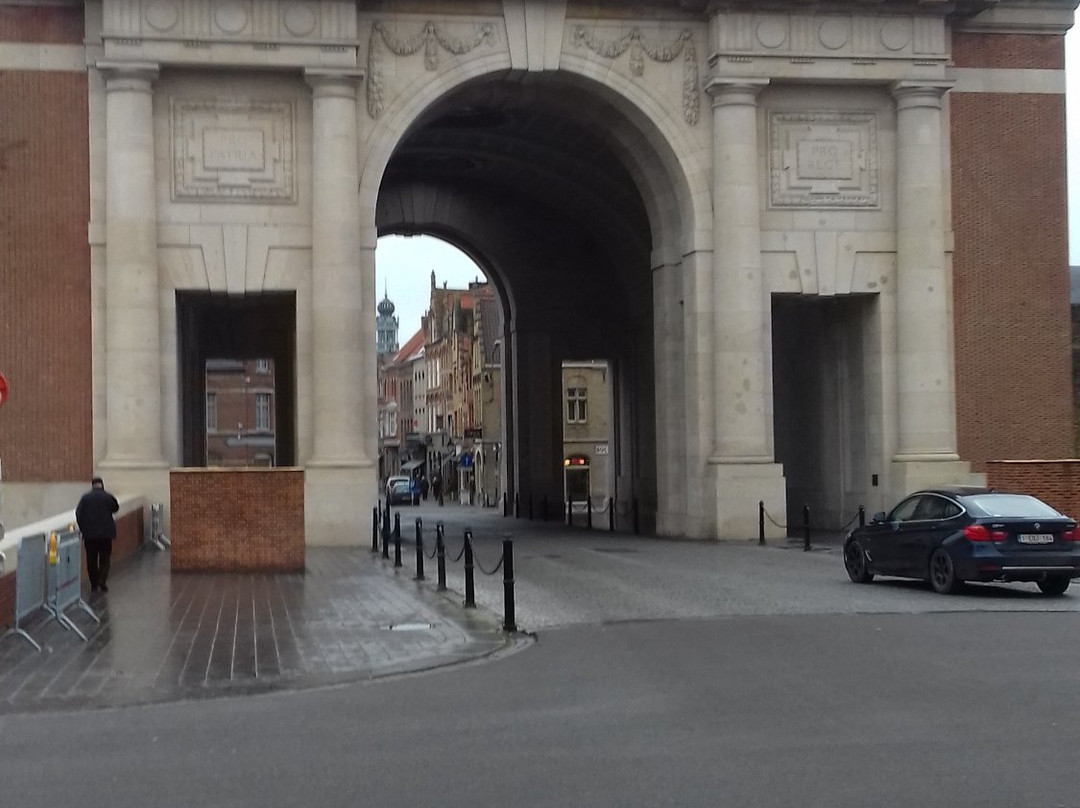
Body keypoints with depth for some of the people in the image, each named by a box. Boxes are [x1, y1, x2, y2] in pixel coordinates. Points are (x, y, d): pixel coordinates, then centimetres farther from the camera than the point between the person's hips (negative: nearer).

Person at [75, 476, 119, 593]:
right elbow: (116, 508, 11)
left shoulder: (85, 497, -3)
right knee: (105, 558, 9)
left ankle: (94, 584, 13)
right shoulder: (108, 497, -5)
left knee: (91, 559, 10)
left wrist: (83, 529, 2)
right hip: (106, 533, -1)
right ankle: (102, 580, -8)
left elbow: (78, 513, -6)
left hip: (89, 534, 1)